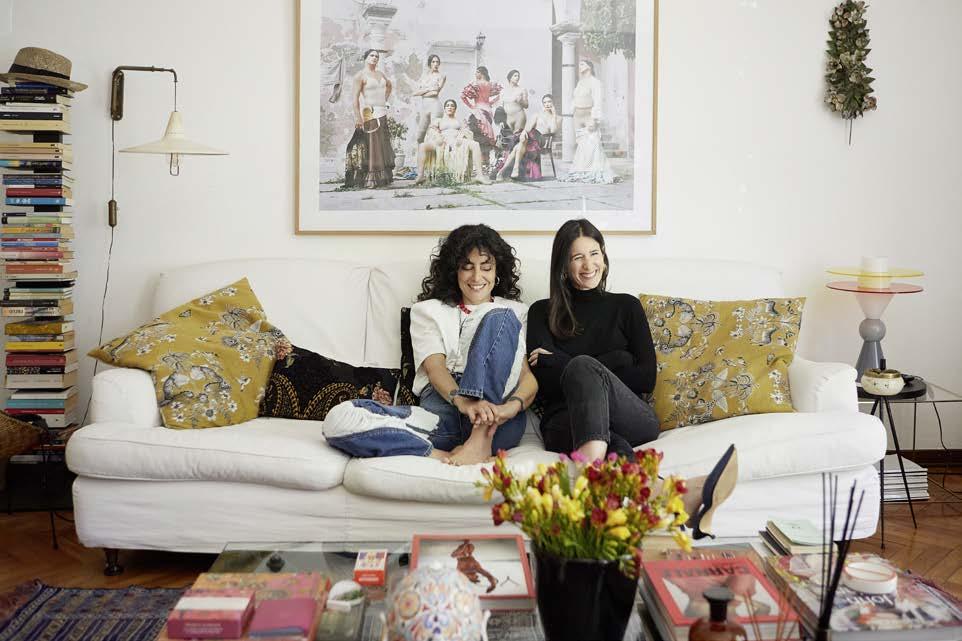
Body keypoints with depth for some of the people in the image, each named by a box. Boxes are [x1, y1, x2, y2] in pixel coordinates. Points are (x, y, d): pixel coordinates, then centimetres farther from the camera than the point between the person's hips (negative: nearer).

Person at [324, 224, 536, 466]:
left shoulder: (515, 311, 23)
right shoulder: (428, 310, 22)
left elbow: (530, 375, 7)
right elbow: (434, 367, 3)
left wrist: (514, 405, -19)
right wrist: (463, 401, -22)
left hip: (498, 422, 0)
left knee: (499, 318, -22)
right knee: (338, 418, -23)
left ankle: (479, 441, -31)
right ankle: (446, 457, -34)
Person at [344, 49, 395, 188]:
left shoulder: (380, 74, 17)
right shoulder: (360, 75, -5)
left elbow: (389, 85, 38)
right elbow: (355, 97, -12)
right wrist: (357, 117, -21)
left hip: (382, 114, 8)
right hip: (369, 114, -8)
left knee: (382, 146, 8)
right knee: (370, 145, -10)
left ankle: (382, 177, 13)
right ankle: (369, 179, -9)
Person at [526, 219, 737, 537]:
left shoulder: (626, 306, 21)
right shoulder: (543, 313, 21)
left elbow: (646, 379, 9)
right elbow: (543, 381, 5)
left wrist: (559, 363, 4)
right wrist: (613, 361, 0)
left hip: (632, 419, 0)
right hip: (565, 422, 0)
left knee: (582, 367, -34)